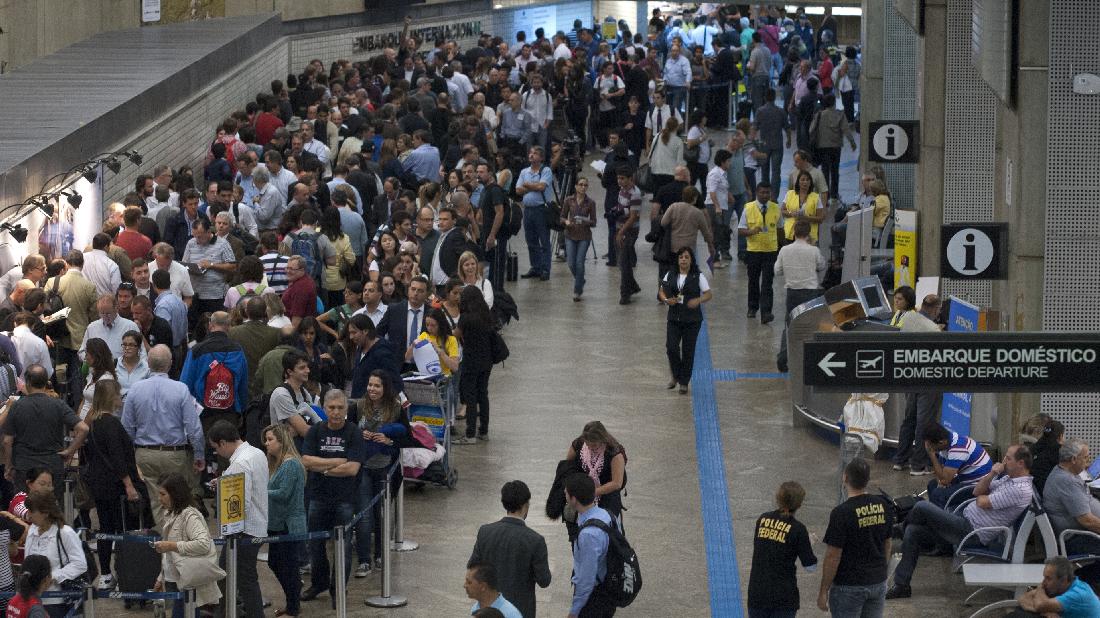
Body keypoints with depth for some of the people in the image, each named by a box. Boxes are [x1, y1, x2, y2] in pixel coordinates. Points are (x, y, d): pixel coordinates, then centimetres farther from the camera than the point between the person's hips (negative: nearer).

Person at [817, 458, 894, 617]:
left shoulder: (841, 513, -20)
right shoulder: (884, 506, -2)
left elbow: (833, 557, -17)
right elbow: (887, 546, 10)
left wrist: (823, 591, -8)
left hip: (849, 587, -6)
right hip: (878, 583, 6)